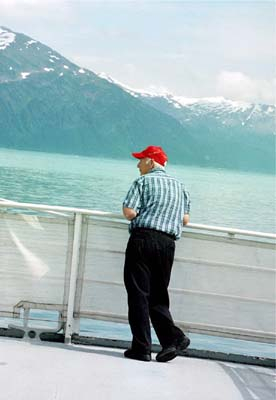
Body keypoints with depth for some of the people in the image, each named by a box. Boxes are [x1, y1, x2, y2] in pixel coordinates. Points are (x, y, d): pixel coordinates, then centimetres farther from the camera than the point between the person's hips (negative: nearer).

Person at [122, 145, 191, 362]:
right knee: (158, 295, 13)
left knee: (138, 293, -2)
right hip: (168, 243, 5)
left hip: (143, 238, -5)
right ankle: (173, 337, -6)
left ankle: (142, 347, -4)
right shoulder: (179, 185, 18)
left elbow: (129, 212, -8)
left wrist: (142, 215, 13)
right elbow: (185, 219, 14)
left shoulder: (143, 181, 2)